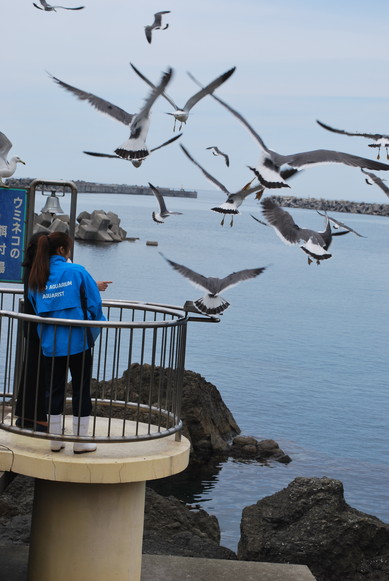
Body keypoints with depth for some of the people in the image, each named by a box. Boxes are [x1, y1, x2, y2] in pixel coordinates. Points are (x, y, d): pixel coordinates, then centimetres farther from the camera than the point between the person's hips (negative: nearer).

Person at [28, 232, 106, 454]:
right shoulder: (76, 271, -9)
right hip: (78, 342, -4)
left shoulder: (36, 278, 4)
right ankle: (81, 442, 9)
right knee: (81, 390, 5)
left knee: (55, 389, 12)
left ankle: (56, 440, 17)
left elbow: (35, 308, 14)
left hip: (50, 343, 4)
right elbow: (94, 303, -6)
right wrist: (93, 330, 11)